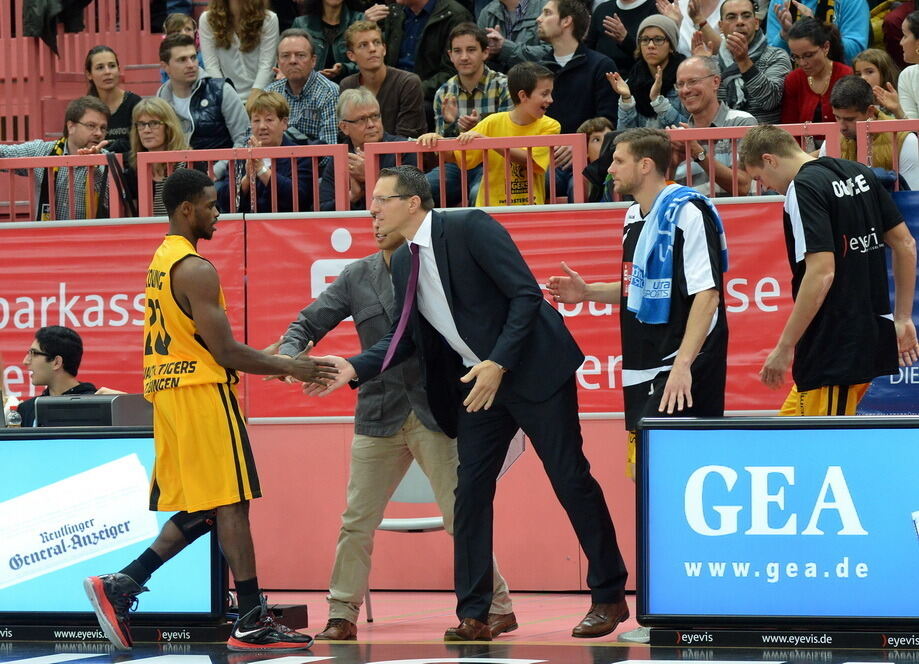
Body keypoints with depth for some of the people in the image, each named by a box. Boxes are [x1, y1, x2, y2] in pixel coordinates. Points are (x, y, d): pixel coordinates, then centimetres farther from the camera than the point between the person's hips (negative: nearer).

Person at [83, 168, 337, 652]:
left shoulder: (161, 261, 16)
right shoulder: (195, 269, -15)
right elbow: (224, 351, -18)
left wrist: (267, 361, 20)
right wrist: (290, 368, -9)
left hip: (168, 394, 10)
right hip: (203, 394, -10)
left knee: (198, 512, 12)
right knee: (230, 505, -6)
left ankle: (119, 587, 3)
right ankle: (252, 623, -5)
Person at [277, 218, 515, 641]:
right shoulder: (357, 278, 7)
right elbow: (309, 323, 10)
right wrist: (290, 355, -11)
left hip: (434, 415, -4)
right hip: (378, 415, 4)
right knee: (357, 521, 4)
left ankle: (498, 606, 7)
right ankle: (342, 615, 12)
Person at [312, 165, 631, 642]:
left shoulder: (470, 228, -16)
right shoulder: (403, 263, 7)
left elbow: (526, 295, -19)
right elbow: (404, 335, 12)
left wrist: (498, 364, -24)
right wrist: (355, 368, -4)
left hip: (533, 367, -7)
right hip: (477, 381, 7)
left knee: (571, 480, -3)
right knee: (470, 491, 1)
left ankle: (609, 598, 9)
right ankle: (473, 615, 4)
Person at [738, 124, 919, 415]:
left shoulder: (803, 189, -14)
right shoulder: (860, 173, 11)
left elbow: (822, 273, -23)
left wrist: (785, 347, -18)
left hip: (833, 354, -9)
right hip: (871, 338, 9)